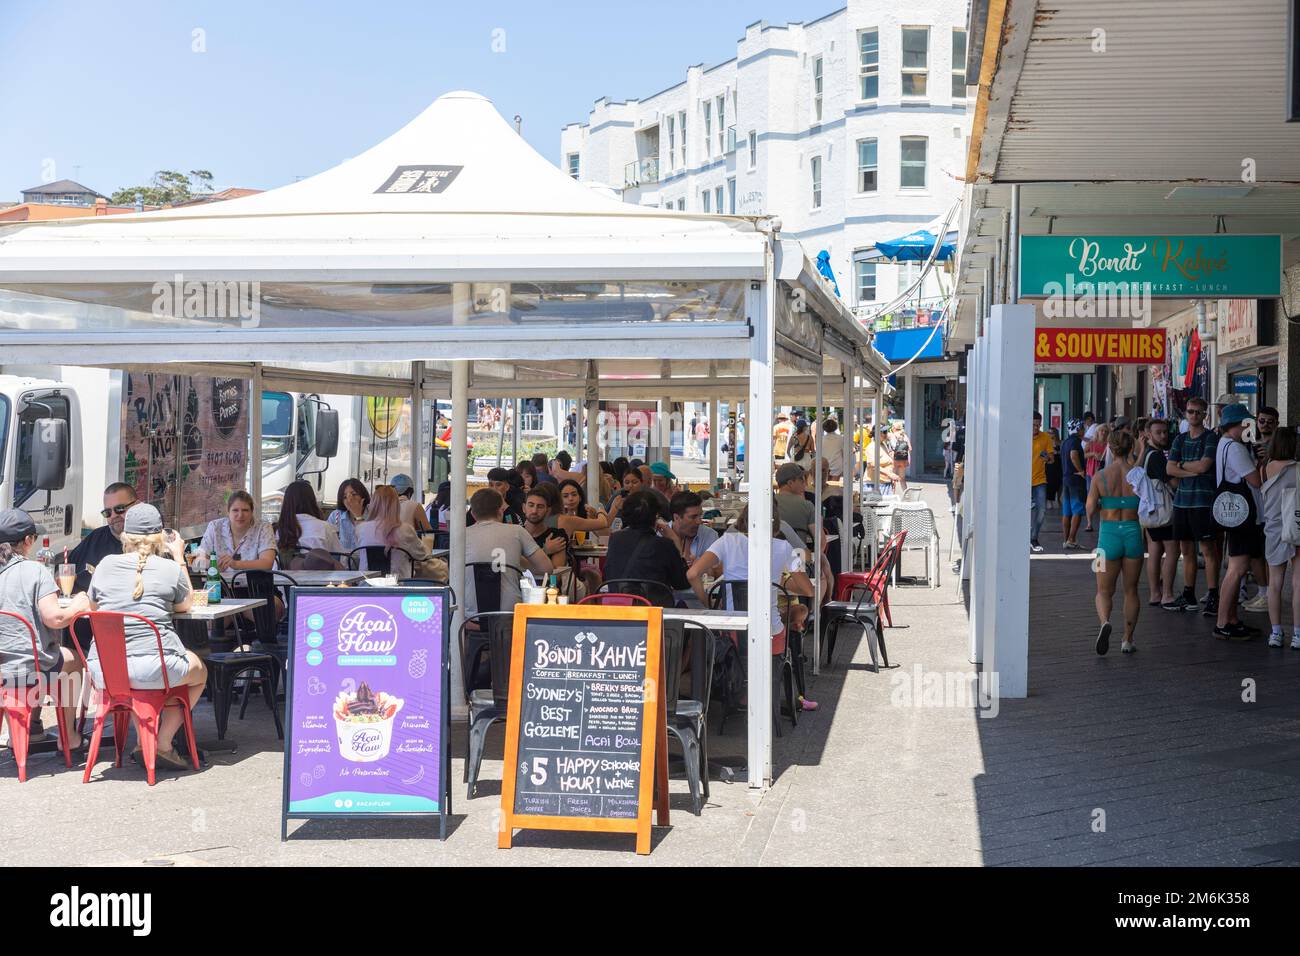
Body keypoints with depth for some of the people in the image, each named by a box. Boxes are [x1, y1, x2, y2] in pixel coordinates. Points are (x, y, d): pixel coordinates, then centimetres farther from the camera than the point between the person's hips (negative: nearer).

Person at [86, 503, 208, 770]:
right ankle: (164, 742, 14)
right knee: (199, 671, 27)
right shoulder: (170, 568, 0)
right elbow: (185, 604, 20)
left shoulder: (106, 565, 7)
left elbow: (93, 606, 23)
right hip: (153, 667, -4)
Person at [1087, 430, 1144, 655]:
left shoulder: (1100, 476, -6)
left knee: (1104, 591, 10)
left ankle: (1105, 621, -20)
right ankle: (1128, 640, 17)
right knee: (1131, 590, 16)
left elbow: (1091, 509, -7)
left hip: (1108, 534, -1)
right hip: (1133, 532, 1)